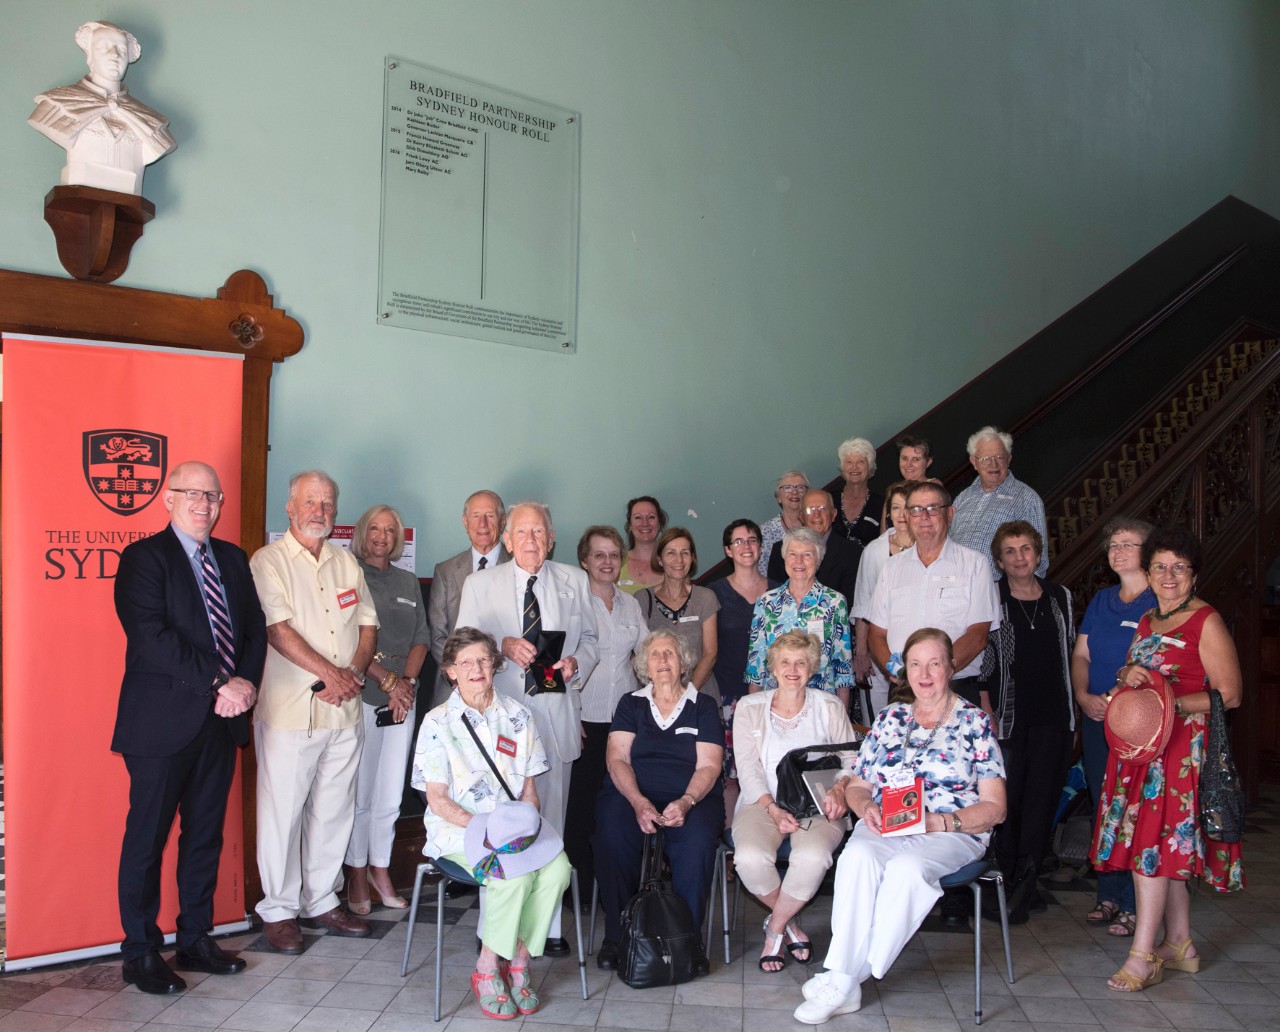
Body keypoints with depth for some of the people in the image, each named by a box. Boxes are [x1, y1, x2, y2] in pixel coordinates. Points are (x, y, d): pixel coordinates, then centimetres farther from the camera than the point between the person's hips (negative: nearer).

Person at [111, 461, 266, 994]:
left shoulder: (232, 559, 13)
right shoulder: (144, 557, -6)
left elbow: (255, 628, 11)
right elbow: (152, 637, -17)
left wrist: (247, 683, -8)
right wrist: (220, 682, -19)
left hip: (221, 720, 6)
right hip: (163, 723, -6)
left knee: (205, 835, 14)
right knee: (147, 838, 4)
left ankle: (195, 939, 26)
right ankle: (140, 953, 17)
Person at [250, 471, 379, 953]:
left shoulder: (346, 562, 15)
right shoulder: (269, 560, -4)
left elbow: (368, 623, 12)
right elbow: (277, 627, -14)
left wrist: (354, 670, -5)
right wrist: (328, 672, -16)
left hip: (344, 712, 6)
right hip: (289, 710, -5)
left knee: (334, 810, 12)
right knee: (283, 811, 1)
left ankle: (321, 901, 25)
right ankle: (279, 909, 16)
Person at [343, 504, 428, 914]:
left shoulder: (408, 582, 15)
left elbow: (420, 638, 12)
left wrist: (407, 681, -3)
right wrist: (386, 678, -14)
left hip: (402, 698, 5)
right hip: (361, 696, -5)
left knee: (391, 792, 8)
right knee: (360, 791, 1)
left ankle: (380, 868, 22)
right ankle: (357, 873, 16)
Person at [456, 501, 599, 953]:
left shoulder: (575, 581, 11)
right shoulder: (479, 584, 6)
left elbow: (592, 638, 15)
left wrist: (576, 663, -6)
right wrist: (503, 645, -16)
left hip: (557, 716, 2)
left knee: (551, 821, 6)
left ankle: (548, 924, 17)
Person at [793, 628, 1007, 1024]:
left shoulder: (974, 722, 6)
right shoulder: (889, 718, 16)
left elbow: (994, 808, 1)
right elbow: (856, 785, 17)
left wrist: (937, 822, -15)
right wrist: (866, 807, -7)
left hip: (952, 833, -3)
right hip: (883, 828, 3)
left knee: (907, 867, -35)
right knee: (857, 856, -32)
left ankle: (844, 979, -26)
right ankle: (845, 982, -32)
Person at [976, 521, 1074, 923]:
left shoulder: (1059, 598, 10)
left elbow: (1071, 658, 15)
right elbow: (980, 662, -2)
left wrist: (1073, 716, 12)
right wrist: (987, 714, -9)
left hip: (1052, 717, 3)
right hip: (1008, 719, -3)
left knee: (1042, 799, 0)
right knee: (1008, 798, -3)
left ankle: (1020, 885, 7)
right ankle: (1020, 885, 10)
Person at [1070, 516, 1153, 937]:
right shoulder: (1100, 601, 14)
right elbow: (1081, 654, 15)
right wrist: (1083, 696, -2)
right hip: (1096, 719, 6)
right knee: (1102, 808, 11)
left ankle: (1135, 906, 4)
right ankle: (1108, 894, 22)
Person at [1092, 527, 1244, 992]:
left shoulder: (1207, 623, -7)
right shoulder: (1147, 621, 15)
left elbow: (1229, 695, -10)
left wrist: (1172, 703, -20)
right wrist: (1128, 674, 1)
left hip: (1182, 745, -7)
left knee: (1155, 842, -10)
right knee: (1164, 849, 10)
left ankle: (1142, 956, -5)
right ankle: (1180, 945, 21)